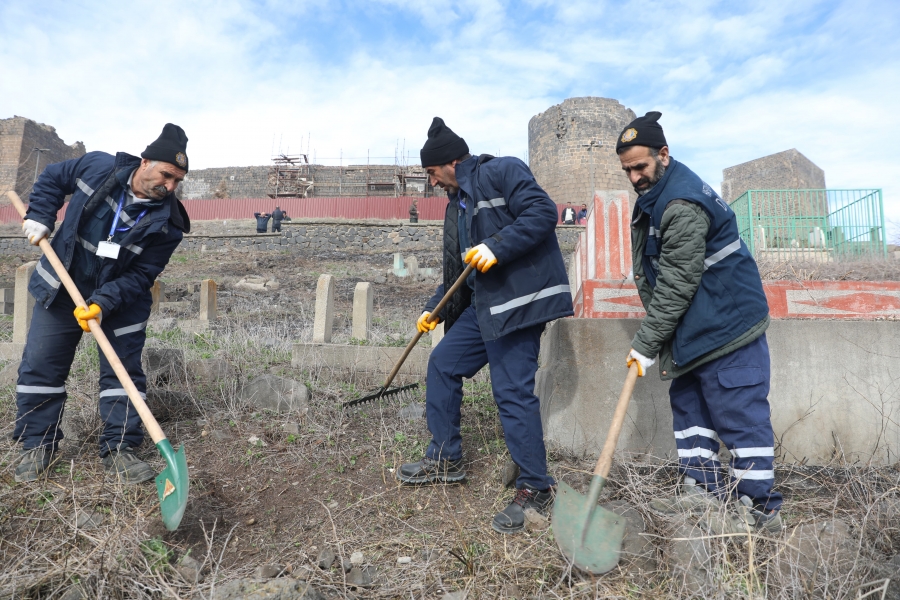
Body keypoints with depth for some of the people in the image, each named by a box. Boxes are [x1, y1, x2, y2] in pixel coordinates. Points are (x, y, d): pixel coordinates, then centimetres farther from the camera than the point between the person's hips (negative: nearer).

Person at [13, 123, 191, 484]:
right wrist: (40, 217, -4)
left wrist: (104, 302, -29)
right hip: (61, 287, 2)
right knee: (41, 366, 7)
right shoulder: (98, 167, -14)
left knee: (124, 371, -1)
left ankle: (118, 449, 10)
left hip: (121, 298, -1)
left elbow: (141, 275, -18)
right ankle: (38, 444, 23)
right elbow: (53, 178, 7)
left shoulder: (167, 222, -20)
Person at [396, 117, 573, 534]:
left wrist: (496, 247, -25)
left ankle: (535, 489, 7)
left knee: (513, 391, -10)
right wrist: (434, 310, 22)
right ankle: (446, 459, 27)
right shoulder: (458, 203, 22)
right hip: (483, 303, 10)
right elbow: (458, 270, 25)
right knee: (442, 364, 12)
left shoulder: (501, 172, -5)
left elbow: (543, 211, -18)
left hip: (518, 300, -10)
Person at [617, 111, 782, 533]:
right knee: (688, 403, 13)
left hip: (727, 322, -11)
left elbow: (676, 285, -25)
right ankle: (702, 490, 24)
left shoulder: (683, 205, -23)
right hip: (693, 327, 11)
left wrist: (646, 344, -19)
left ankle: (760, 507, 11)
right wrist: (654, 337, 18)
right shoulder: (654, 194, 10)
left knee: (738, 412, -3)